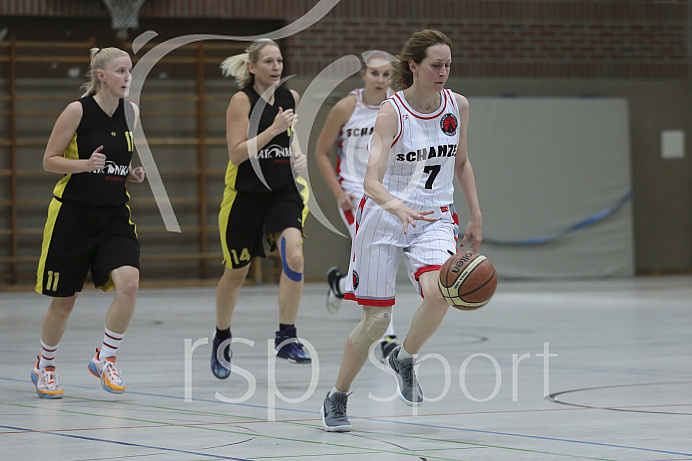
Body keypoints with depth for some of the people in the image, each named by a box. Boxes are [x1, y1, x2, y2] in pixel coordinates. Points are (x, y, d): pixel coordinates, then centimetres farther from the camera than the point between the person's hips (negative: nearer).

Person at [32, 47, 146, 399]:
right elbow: (49, 161, -7)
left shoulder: (131, 112, 4)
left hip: (114, 214, 4)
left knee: (128, 283, -20)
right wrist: (85, 164, -23)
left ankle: (105, 358, -1)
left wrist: (134, 173, 1)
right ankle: (44, 367, 29)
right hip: (73, 213, -4)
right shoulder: (77, 111, -11)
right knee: (64, 301, 5)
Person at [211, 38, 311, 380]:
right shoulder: (241, 100, -11)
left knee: (294, 253, -23)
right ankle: (222, 338, 34)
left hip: (283, 190, 3)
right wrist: (275, 128, -24)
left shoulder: (289, 97, 5)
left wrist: (297, 154, 4)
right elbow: (236, 154, -18)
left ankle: (286, 336, -15)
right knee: (236, 273, 9)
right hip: (246, 194, -3)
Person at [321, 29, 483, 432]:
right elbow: (372, 180, -26)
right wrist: (398, 207, -45)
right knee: (377, 319, -2)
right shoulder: (392, 112, -16)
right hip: (384, 217, -3)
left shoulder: (458, 106, -1)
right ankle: (337, 398, 20)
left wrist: (476, 216, 12)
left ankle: (404, 359, 3)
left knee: (439, 293, -26)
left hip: (434, 218, 3)